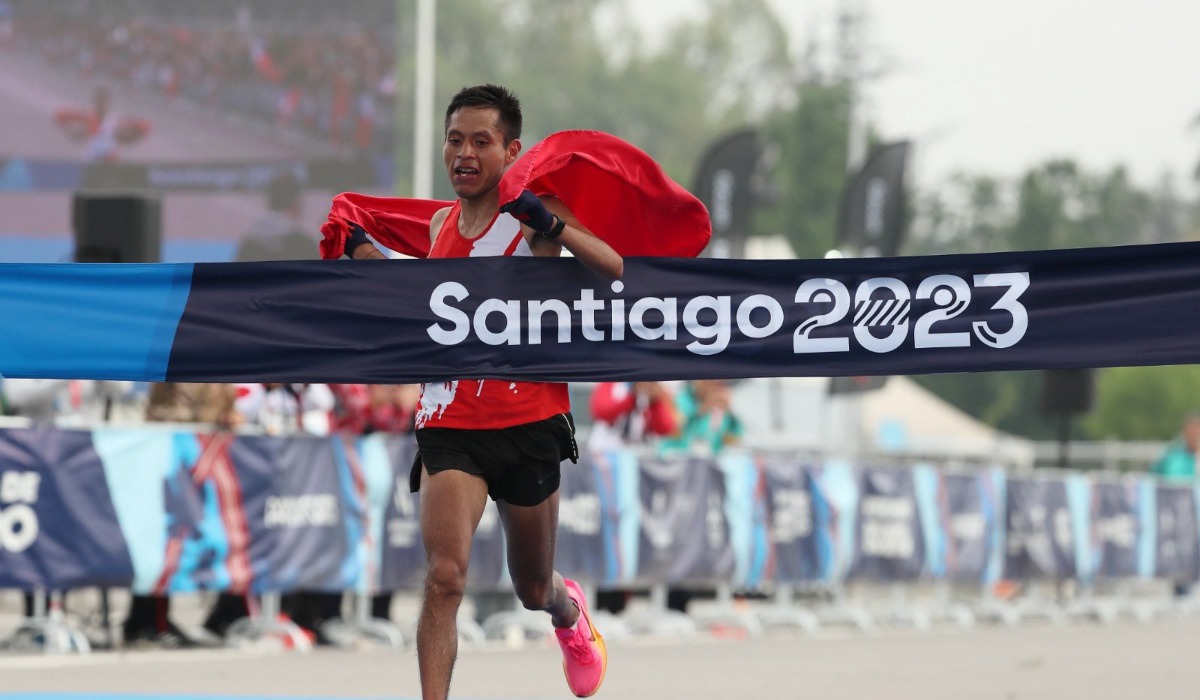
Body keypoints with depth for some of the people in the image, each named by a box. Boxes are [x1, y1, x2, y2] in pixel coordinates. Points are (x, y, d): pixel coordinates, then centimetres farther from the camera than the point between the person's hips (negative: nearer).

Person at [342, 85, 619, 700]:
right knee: (444, 577, -21)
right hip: (449, 426, 2)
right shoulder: (442, 224, 9)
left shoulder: (530, 216, -7)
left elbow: (615, 268, -21)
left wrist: (555, 227, -32)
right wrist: (363, 253, 19)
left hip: (527, 423, -2)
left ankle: (571, 613, 55)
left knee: (533, 591, 18)